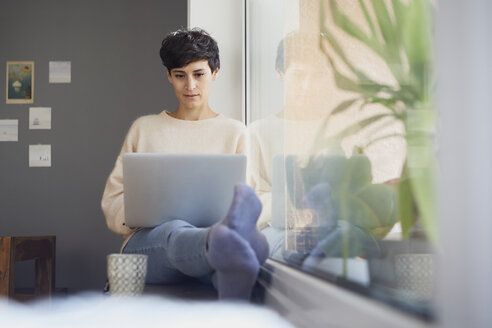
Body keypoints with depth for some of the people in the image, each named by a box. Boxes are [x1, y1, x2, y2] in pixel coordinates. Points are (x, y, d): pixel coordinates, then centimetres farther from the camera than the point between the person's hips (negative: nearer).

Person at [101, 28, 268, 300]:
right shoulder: (143, 129, 22)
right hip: (149, 242, 0)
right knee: (176, 233, -41)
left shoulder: (235, 132, 20)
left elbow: (247, 194, 9)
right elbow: (112, 200, 17)